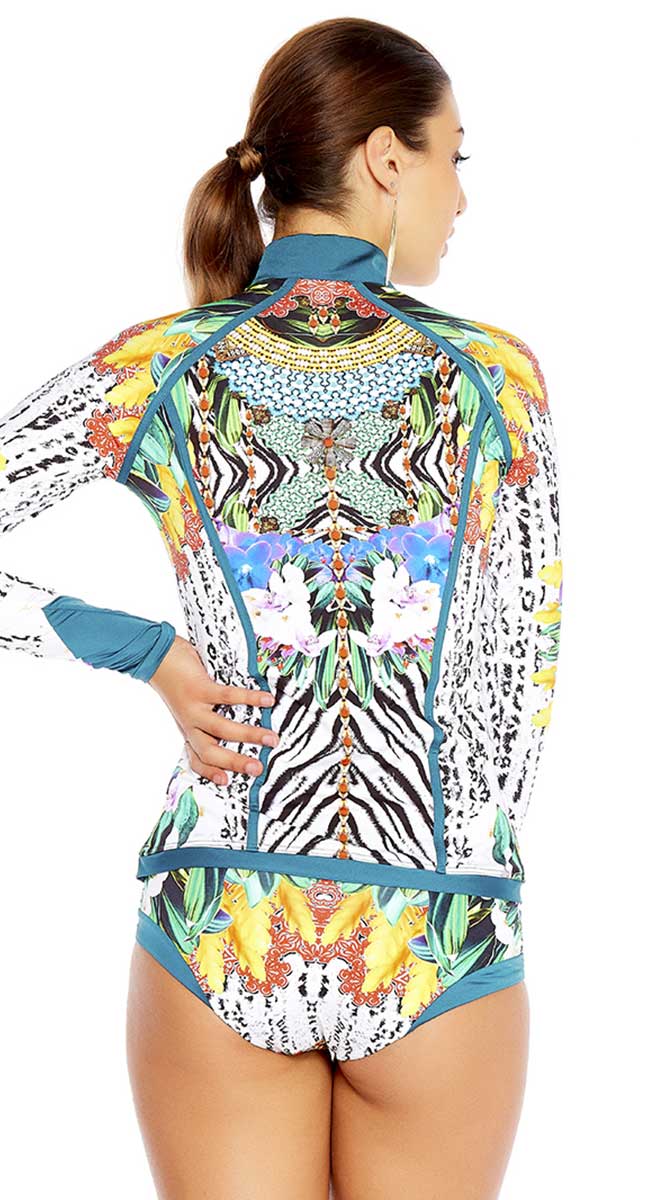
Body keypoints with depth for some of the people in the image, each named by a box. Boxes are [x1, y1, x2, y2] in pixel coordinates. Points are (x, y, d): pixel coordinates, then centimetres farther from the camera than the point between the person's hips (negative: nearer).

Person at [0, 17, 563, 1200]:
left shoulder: (158, 366, -2)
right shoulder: (495, 374, -3)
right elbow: (520, 672, 2)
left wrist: (150, 654, -1)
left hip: (216, 927, 1)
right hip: (442, 946, 0)